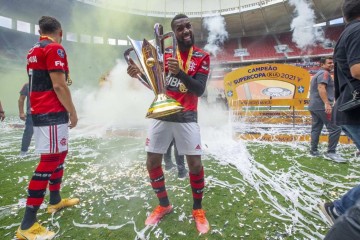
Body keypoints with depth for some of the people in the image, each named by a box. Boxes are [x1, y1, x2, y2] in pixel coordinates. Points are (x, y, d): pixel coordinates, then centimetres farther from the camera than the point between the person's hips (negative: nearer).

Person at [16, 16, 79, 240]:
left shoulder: (33, 51, 18)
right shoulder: (55, 49, -10)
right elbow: (59, 86, -18)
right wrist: (73, 112, -9)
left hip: (40, 112, 10)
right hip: (52, 114, -10)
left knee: (60, 154, 19)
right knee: (49, 161, -8)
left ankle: (55, 200, 32)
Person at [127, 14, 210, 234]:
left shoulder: (202, 57, -1)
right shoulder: (166, 53, 8)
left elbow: (199, 90, -14)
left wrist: (180, 72, -29)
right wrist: (139, 74, -11)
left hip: (186, 117, -2)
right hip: (162, 115, 3)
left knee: (195, 164, -4)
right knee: (152, 163, 4)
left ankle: (198, 209, 22)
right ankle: (164, 205, 28)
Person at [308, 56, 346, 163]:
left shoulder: (317, 74, 25)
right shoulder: (324, 73, -6)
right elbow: (321, 88, -21)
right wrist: (327, 103, -29)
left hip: (314, 106, 11)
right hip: (322, 106, -11)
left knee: (316, 129, 10)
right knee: (335, 128, -10)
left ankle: (313, 150, 12)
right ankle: (331, 152, -8)